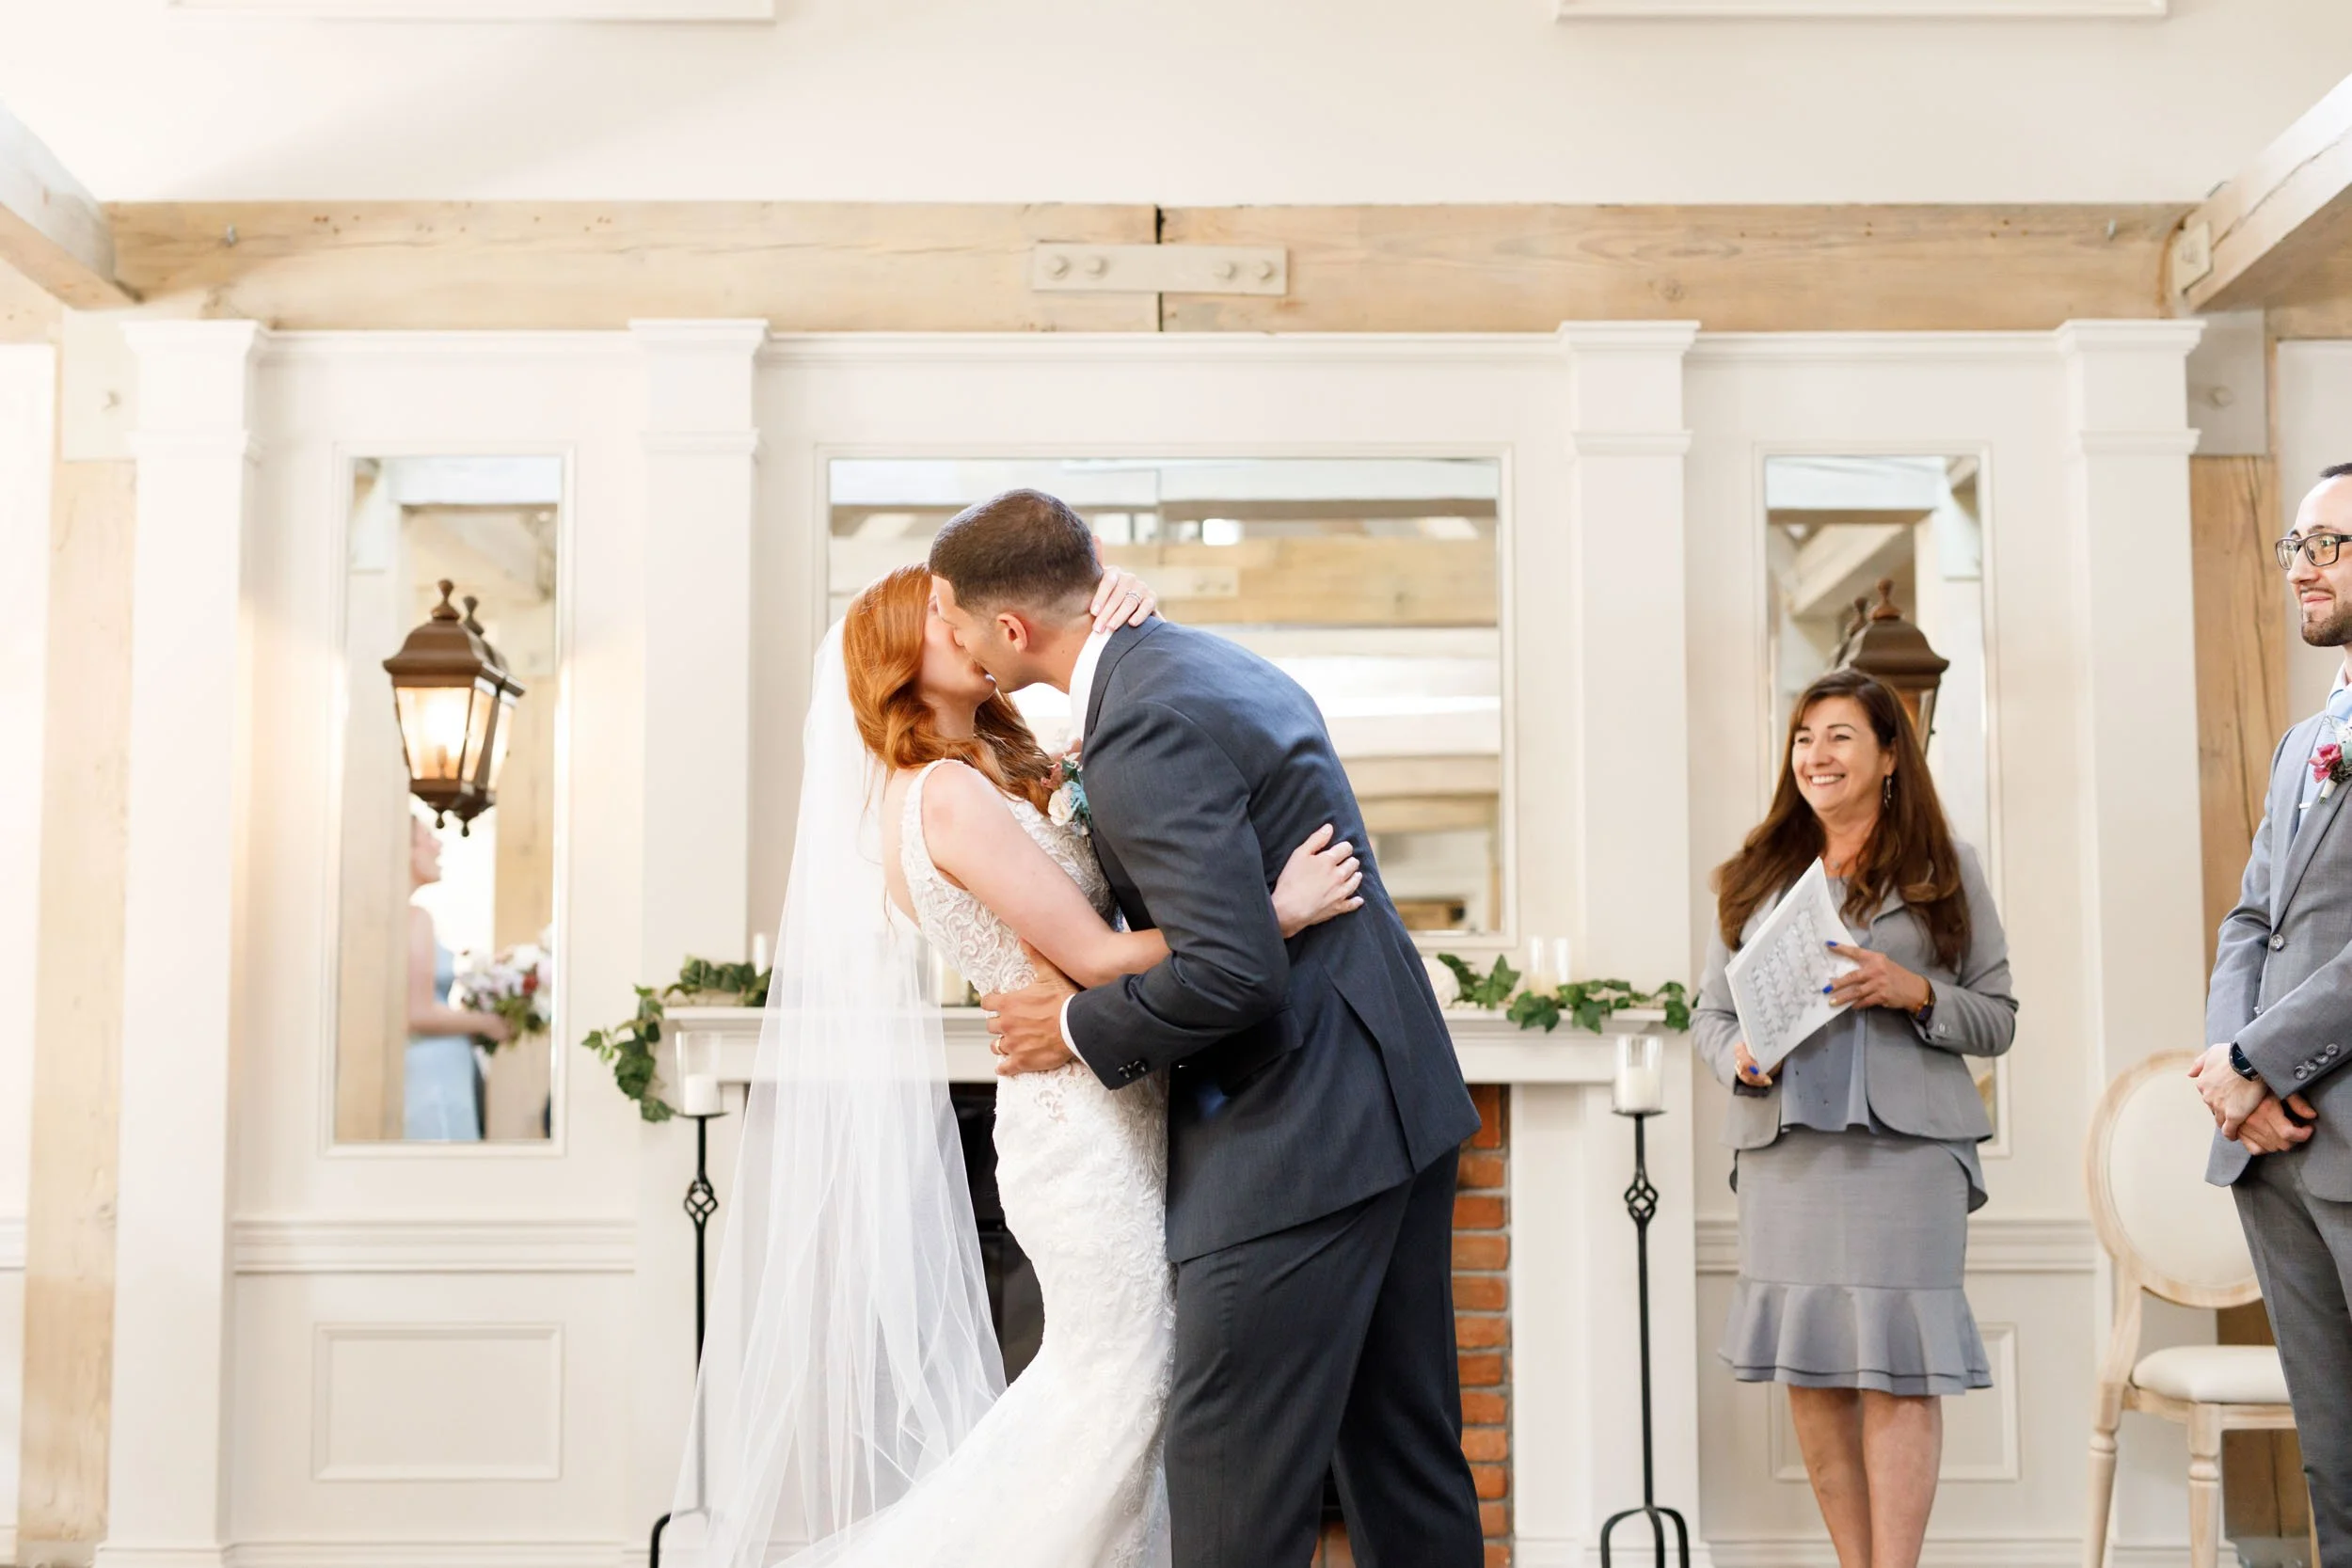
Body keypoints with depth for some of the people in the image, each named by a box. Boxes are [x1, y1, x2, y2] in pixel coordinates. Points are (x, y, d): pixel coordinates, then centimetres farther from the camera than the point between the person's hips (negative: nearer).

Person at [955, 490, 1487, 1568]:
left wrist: (1082, 1027, -11)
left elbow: (1234, 970, -25)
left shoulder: (1145, 732, -20)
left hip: (1296, 1136, -11)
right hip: (1394, 1105, 11)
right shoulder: (1205, 662, 12)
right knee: (1406, 1454, 18)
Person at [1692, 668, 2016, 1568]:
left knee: (1896, 1372, -6)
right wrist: (1738, 1057, -7)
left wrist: (1914, 992, -11)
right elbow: (1710, 1012, 15)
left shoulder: (1946, 870, 8)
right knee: (1808, 1373, 3)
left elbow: (1998, 1019, 7)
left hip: (1905, 1147, -3)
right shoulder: (1753, 877, 14)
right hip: (1783, 1149, 3)